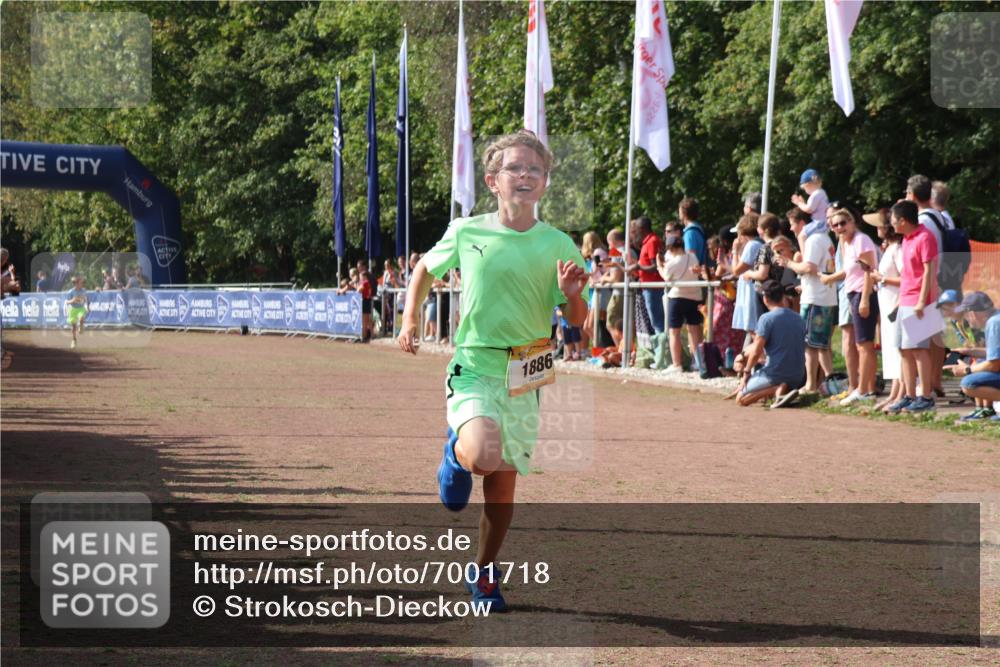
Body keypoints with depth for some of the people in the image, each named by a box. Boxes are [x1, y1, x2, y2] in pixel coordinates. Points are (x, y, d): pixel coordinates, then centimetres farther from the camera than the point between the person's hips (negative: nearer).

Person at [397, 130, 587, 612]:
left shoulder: (557, 245, -1)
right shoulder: (466, 233, -3)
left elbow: (576, 322, 3)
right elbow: (425, 270, 17)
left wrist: (572, 295, -18)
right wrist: (409, 320, 5)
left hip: (525, 377, 2)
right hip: (474, 368, -2)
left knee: (503, 487, 9)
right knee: (483, 455, -29)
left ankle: (484, 574, 31)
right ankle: (457, 451, 8)